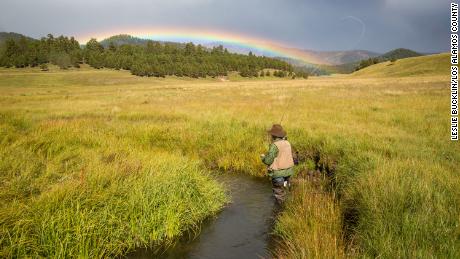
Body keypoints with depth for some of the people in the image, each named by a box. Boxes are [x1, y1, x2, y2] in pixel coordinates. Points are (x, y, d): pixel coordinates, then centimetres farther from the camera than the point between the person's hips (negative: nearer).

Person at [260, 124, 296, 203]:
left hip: (278, 173, -7)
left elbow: (268, 161, -20)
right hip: (288, 172, 7)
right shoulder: (287, 143, 3)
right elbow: (291, 157, 13)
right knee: (282, 190, 22)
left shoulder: (274, 145, -20)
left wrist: (263, 156, 2)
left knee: (278, 193, 7)